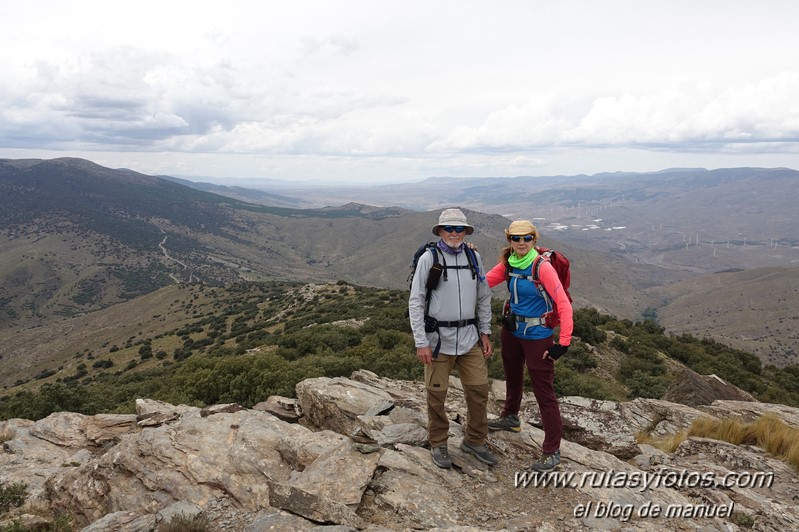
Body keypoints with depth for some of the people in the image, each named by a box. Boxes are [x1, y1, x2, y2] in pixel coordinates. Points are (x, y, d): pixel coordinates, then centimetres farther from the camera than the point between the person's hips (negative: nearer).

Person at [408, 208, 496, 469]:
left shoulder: (473, 257, 4)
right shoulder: (429, 259, -9)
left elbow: (484, 298, 13)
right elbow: (415, 302, -9)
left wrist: (485, 333, 10)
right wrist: (421, 343, -12)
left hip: (470, 338, 4)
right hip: (439, 339, -4)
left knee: (479, 390, 9)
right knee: (437, 394, 7)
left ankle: (474, 441, 29)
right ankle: (438, 444, 27)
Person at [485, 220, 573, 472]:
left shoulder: (542, 267, -21)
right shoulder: (508, 264, -2)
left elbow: (564, 304, -23)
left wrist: (563, 343, -25)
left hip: (537, 336, -7)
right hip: (512, 331, 7)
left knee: (544, 392, -1)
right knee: (512, 377, 27)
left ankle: (552, 452, 11)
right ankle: (511, 417, 53)